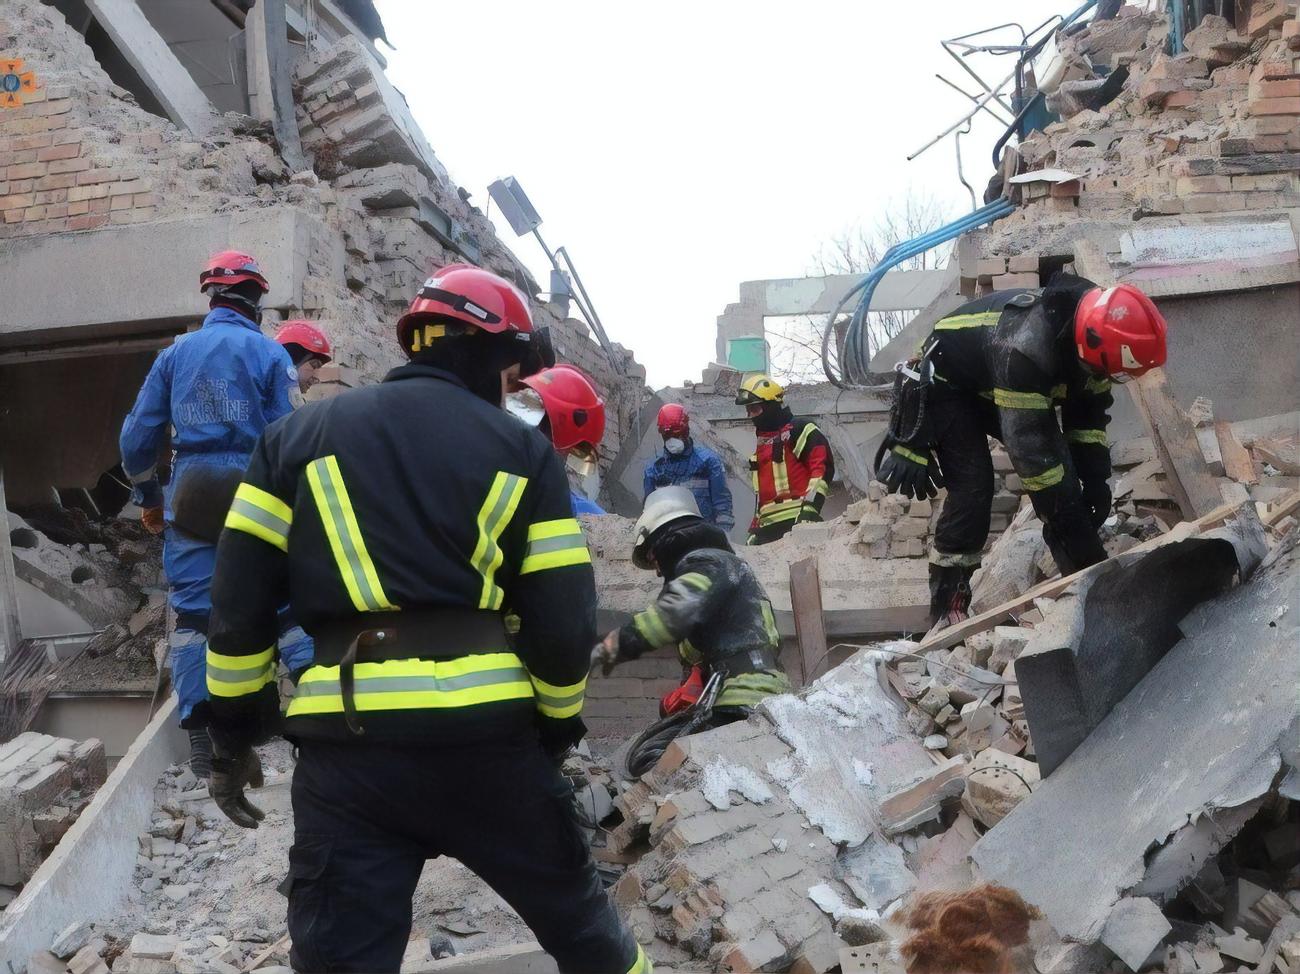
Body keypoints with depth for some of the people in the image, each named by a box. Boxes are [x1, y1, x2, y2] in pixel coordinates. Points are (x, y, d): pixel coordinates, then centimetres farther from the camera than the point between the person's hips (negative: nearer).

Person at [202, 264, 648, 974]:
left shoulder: (297, 436, 11)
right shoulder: (522, 450, 7)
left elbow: (238, 606, 6)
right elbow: (563, 622, 2)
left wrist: (234, 737, 15)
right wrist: (557, 730, 17)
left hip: (345, 750, 1)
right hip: (487, 739, 0)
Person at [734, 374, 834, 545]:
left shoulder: (800, 429, 1)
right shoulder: (761, 442, 28)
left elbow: (823, 467, -10)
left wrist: (810, 506, -20)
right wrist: (755, 527, 22)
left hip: (796, 520, -8)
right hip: (766, 526, 8)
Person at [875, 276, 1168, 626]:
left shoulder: (1094, 327, -18)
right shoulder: (1025, 348, -44)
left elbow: (1088, 413, -3)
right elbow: (1030, 448, -43)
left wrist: (1096, 479, -12)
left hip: (1002, 386, 8)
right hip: (948, 384, -8)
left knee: (1060, 470, -5)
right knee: (973, 486, -21)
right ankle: (947, 605, -12)